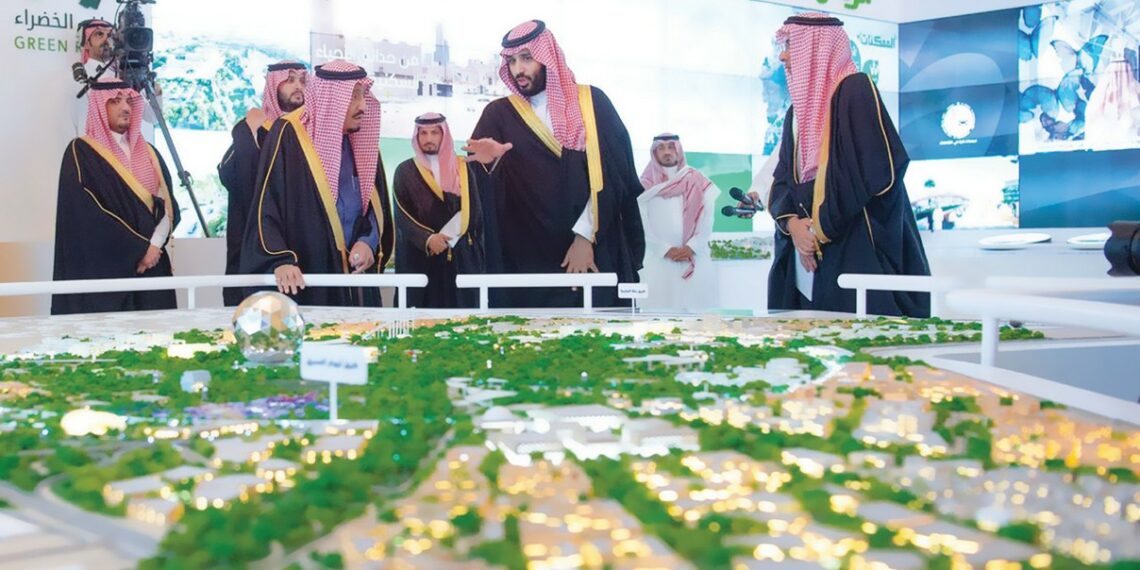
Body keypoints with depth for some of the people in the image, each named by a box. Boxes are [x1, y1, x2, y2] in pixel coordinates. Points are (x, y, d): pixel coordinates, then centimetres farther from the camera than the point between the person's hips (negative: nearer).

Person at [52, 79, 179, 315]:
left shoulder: (147, 152, 15)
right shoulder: (81, 153, -2)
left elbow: (168, 203, 7)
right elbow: (87, 215, -11)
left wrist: (155, 245, -10)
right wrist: (139, 250, -12)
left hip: (151, 263, 5)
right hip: (104, 266, -5)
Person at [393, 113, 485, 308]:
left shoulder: (463, 168, 10)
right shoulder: (405, 171, 5)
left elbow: (474, 211, 5)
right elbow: (402, 216, -4)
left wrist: (448, 236, -9)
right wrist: (426, 239, -20)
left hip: (461, 257, 2)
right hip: (420, 258, -1)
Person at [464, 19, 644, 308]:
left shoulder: (592, 102, 5)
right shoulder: (499, 113, 8)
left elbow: (611, 175, -3)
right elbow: (486, 187, -3)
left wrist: (585, 235, -11)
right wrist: (489, 160, -26)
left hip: (592, 252, 0)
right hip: (525, 256, 1)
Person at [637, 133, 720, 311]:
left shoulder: (697, 181, 12)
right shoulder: (647, 185, 9)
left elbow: (707, 220, 4)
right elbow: (642, 225, 1)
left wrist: (691, 247, -9)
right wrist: (666, 250, -9)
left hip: (696, 259, 1)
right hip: (659, 259, -1)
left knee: (698, 310, -5)